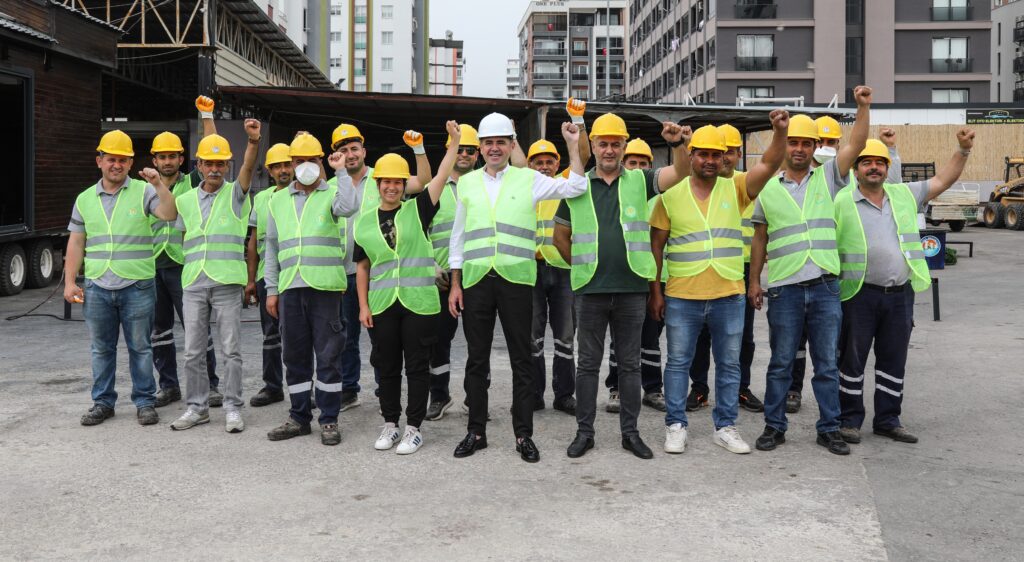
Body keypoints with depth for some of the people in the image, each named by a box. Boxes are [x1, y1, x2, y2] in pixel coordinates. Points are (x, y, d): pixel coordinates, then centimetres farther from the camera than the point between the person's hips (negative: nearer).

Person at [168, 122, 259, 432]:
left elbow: (248, 166, -16)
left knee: (231, 350, 0)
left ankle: (233, 408, 9)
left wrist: (254, 140, -35)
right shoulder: (185, 201, 14)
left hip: (227, 282, -4)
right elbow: (182, 239, 20)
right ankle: (197, 407, 18)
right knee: (193, 352, 7)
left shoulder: (236, 194, 3)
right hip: (193, 284, 4)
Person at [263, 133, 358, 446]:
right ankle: (299, 417, 21)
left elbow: (349, 208, -21)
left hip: (325, 286, -4)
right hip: (289, 288, 4)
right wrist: (271, 289, 12)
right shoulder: (279, 200, 17)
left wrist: (341, 171, -11)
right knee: (294, 356, 10)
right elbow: (272, 247, 18)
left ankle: (329, 420, 9)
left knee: (327, 355, 0)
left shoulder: (332, 193, 5)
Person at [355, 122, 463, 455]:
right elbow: (362, 267, 12)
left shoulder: (417, 210, 3)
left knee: (417, 366, 3)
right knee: (386, 367, 10)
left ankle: (414, 428, 12)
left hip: (419, 302, -2)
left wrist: (454, 142, -15)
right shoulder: (365, 221, 9)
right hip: (381, 305, 2)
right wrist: (363, 305, 6)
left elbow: (441, 178, -7)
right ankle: (390, 424, 24)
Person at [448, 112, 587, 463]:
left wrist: (573, 146, -7)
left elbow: (574, 188, -1)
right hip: (476, 281, 2)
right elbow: (458, 237, 13)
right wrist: (455, 285, 9)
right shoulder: (467, 183, 11)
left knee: (522, 360, 3)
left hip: (515, 280, -2)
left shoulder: (529, 180, 5)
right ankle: (476, 431, 19)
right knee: (476, 359, 8)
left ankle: (524, 435, 12)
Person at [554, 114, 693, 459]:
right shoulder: (577, 188, 5)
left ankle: (630, 431, 19)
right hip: (590, 290, 0)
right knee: (588, 363, 7)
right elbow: (560, 237, 14)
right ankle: (584, 431, 16)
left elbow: (679, 173, -9)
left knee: (630, 363, 9)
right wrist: (582, 266, 9)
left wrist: (677, 144, -27)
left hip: (632, 288, 0)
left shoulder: (639, 181, 5)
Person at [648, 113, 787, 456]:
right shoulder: (671, 195, 1)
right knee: (678, 363, 7)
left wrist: (780, 131, -26)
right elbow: (656, 246, 4)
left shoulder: (735, 190, 4)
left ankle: (725, 427, 23)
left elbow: (770, 164, -9)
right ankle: (676, 425, 19)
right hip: (682, 297, -1)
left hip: (729, 296, 2)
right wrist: (655, 291, 1)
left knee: (729, 365, 10)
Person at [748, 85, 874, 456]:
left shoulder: (827, 178, 9)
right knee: (781, 363, 6)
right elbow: (759, 239, 11)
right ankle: (774, 426, 16)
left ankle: (829, 429, 16)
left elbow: (856, 146, -3)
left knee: (826, 363, 7)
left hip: (825, 286, 1)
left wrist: (863, 107, -15)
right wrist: (754, 280, 7)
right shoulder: (768, 189, 8)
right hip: (784, 288, 0)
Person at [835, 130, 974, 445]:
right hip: (859, 296, -4)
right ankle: (849, 420, 14)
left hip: (900, 295, 4)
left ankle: (887, 420, 23)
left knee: (894, 360, 11)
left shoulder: (905, 195, 11)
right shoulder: (842, 202, -2)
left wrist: (963, 150, 6)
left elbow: (943, 180, 17)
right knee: (852, 358, 3)